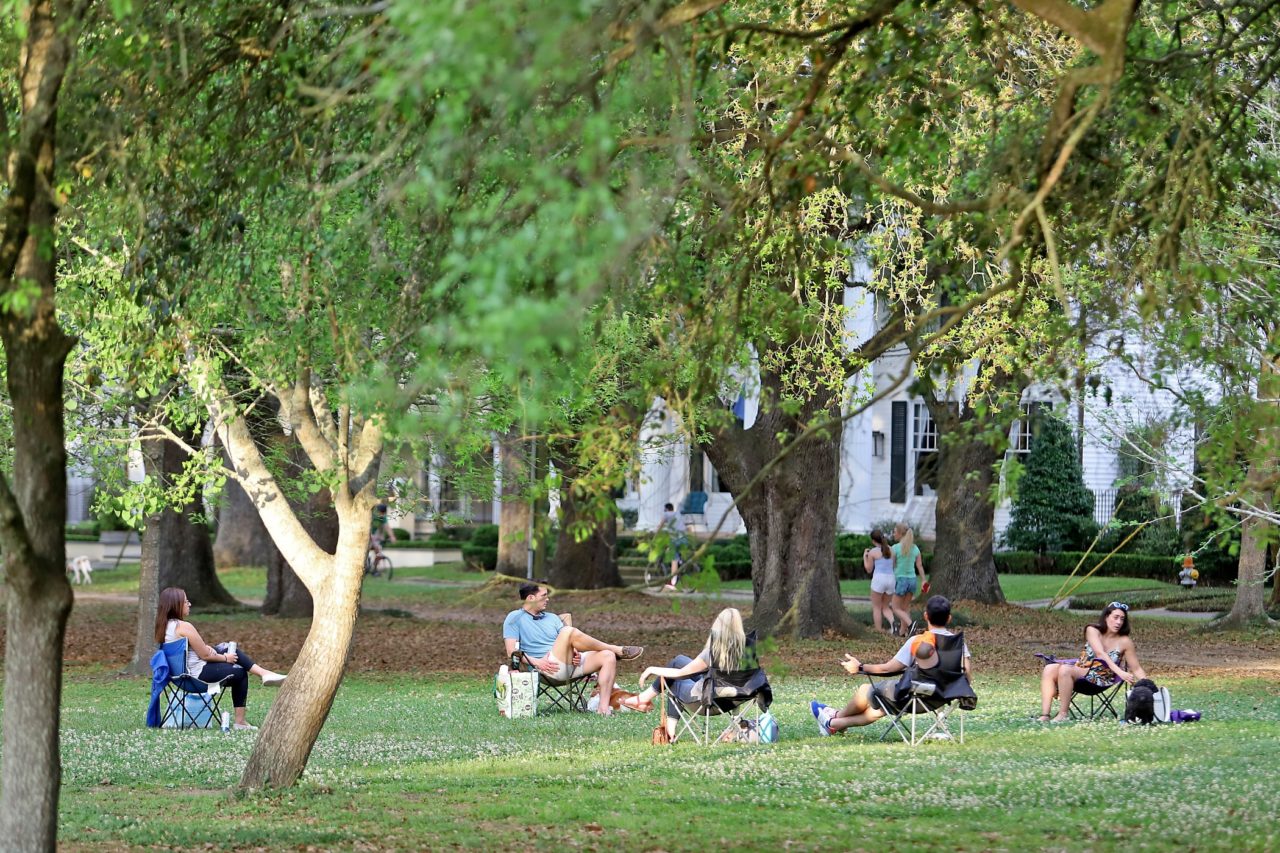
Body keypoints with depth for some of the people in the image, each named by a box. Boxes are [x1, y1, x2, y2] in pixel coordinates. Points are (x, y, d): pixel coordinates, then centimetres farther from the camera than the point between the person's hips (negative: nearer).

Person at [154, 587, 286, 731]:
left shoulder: (164, 626, 3)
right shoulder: (184, 627, -25)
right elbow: (205, 655, -18)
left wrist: (206, 648, 0)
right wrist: (225, 658, -2)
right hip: (199, 674, -9)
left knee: (230, 649, 18)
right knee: (240, 673, 14)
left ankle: (263, 672, 14)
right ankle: (240, 721, 20)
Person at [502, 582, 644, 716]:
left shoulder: (552, 618, 27)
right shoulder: (515, 618, 7)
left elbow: (568, 644, 19)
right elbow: (512, 652, -4)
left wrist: (575, 652, -5)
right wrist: (536, 662, -18)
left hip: (571, 662, 7)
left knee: (608, 657, -15)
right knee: (569, 632, -29)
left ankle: (603, 707, -25)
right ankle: (617, 650, -13)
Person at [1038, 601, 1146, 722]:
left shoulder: (1124, 642, -3)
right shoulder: (1092, 630, -1)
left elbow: (1136, 669, 2)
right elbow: (1100, 654, -17)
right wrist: (1119, 672, -30)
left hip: (1100, 679, -3)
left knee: (1065, 670, -31)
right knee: (1049, 670, -24)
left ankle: (1063, 714, -28)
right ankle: (1044, 716, -33)